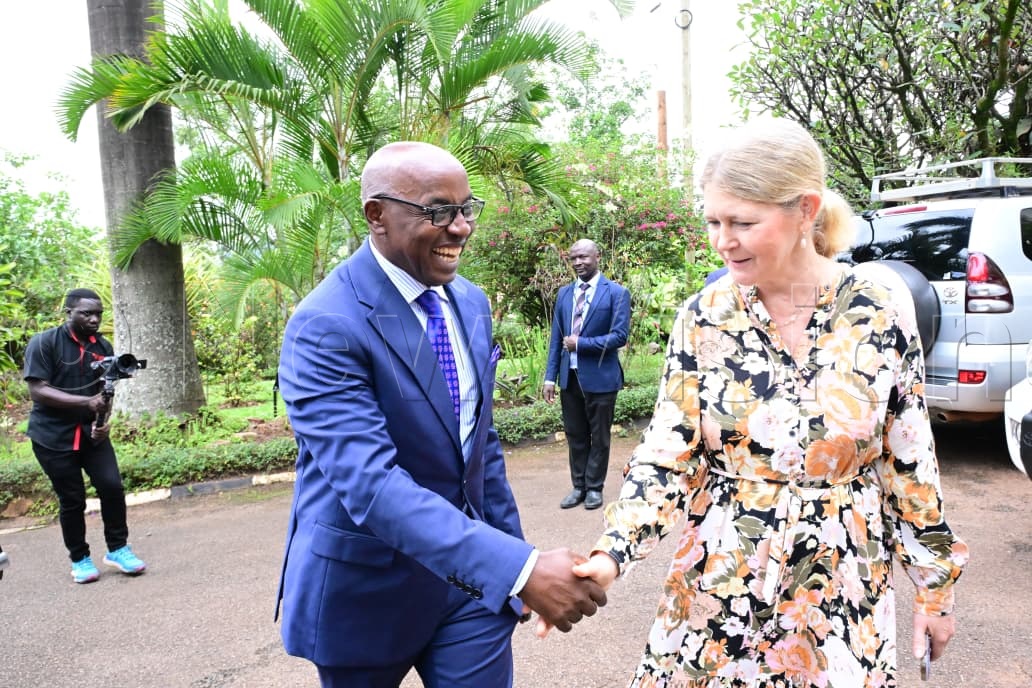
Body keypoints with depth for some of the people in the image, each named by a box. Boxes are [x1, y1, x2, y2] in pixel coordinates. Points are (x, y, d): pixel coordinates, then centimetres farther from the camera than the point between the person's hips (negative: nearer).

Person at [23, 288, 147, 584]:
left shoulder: (103, 347, 4)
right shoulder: (43, 344, -12)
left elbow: (105, 391, 5)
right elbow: (38, 391, -19)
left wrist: (103, 421, -14)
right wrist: (86, 402, -29)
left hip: (91, 432, 4)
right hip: (53, 437, -4)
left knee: (112, 486, -6)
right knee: (72, 499, 3)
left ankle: (117, 549, 11)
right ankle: (79, 559, 22)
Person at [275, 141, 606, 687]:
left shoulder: (471, 303, 1)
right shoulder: (325, 327, -22)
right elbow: (370, 484, -32)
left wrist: (515, 554, 11)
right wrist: (519, 567, -37)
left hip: (471, 571, 5)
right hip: (368, 585, -4)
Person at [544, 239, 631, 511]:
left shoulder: (616, 293, -6)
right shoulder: (564, 293, 8)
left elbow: (619, 336, -14)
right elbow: (556, 338, 8)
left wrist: (580, 343, -14)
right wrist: (550, 376, 4)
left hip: (600, 377, -4)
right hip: (569, 376, 5)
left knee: (599, 437, 9)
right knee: (575, 436, 13)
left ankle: (594, 487, 23)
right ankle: (579, 486, 26)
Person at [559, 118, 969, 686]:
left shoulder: (881, 322, -10)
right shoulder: (702, 319, -9)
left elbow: (911, 469, 0)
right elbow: (665, 457, -9)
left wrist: (936, 586, 7)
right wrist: (610, 554, -22)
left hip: (842, 596, 0)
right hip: (718, 589, 1)